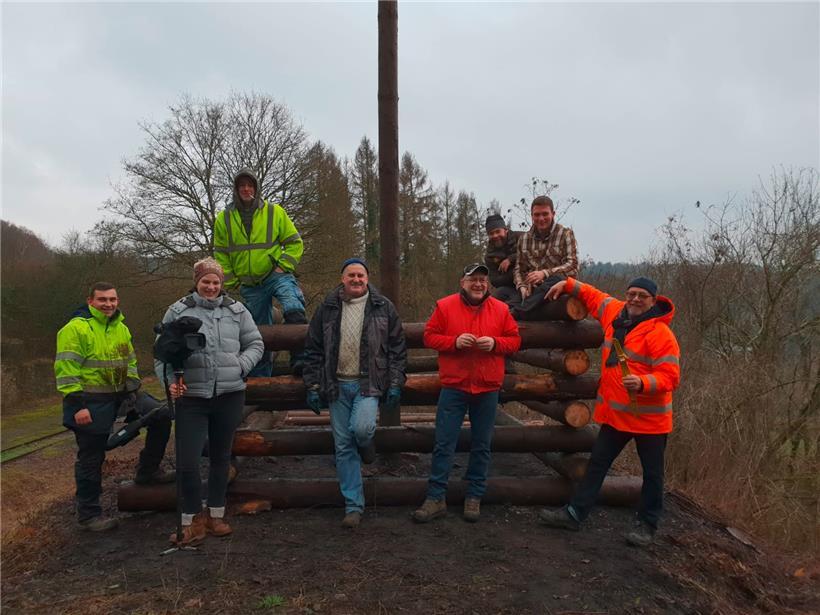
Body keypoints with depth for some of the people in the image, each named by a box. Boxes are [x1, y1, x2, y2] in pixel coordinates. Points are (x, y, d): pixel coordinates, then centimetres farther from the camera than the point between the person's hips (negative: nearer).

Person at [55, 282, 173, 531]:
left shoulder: (121, 328, 13)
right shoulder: (76, 328, -13)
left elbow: (130, 362, 22)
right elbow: (66, 371, -16)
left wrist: (132, 388, 11)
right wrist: (77, 405, -20)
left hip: (120, 396, 7)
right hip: (90, 403, -7)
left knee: (161, 418, 6)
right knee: (91, 459, 2)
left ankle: (147, 471, 22)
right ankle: (88, 513, 18)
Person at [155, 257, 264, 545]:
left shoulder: (236, 310, 6)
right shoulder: (177, 311, 2)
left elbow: (255, 343, 12)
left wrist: (242, 365, -5)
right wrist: (170, 381, -11)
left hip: (230, 395, 2)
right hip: (191, 397, -2)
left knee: (221, 457, 14)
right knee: (187, 462, -6)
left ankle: (216, 515, 30)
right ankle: (192, 522, 14)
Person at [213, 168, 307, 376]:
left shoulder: (275, 212, 1)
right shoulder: (224, 219, 6)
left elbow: (295, 243, 5)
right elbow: (221, 255, 12)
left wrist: (283, 266, -8)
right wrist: (231, 282, 6)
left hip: (276, 275, -3)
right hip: (249, 285, 3)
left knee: (294, 309, -30)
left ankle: (300, 359, -29)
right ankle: (260, 376, 22)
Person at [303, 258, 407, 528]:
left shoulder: (383, 307, 2)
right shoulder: (327, 308, 6)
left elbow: (397, 348, 4)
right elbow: (313, 350, 9)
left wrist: (395, 384, -2)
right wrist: (313, 387, 4)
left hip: (369, 384, -2)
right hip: (337, 385, 2)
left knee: (361, 428, -26)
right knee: (343, 447, 4)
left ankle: (366, 444, 13)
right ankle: (353, 505, 17)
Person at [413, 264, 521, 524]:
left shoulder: (501, 310, 4)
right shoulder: (445, 306, -1)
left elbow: (514, 340, 7)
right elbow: (429, 336, 0)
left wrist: (495, 343, -13)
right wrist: (455, 341, -16)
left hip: (487, 389, 2)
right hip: (453, 387, -2)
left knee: (481, 446, 10)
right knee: (444, 444, 2)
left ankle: (474, 497, 24)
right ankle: (436, 498, 11)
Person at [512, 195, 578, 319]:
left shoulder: (566, 234, 5)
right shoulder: (523, 239, 17)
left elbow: (572, 266, -5)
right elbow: (519, 269, 16)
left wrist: (545, 273, -19)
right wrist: (522, 287, -6)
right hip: (533, 291, 4)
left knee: (557, 278, -39)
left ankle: (516, 313, -48)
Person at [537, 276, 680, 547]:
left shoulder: (660, 333, -18)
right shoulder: (616, 313, 2)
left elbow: (670, 376, -22)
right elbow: (594, 296, 22)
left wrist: (643, 383, -37)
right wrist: (568, 285, 18)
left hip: (649, 417, -6)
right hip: (616, 413, 6)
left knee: (652, 473, 11)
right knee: (597, 463, 11)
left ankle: (647, 525, 27)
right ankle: (575, 513, 19)